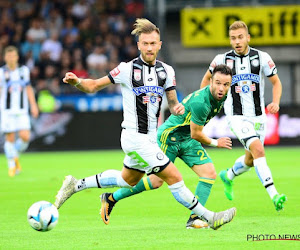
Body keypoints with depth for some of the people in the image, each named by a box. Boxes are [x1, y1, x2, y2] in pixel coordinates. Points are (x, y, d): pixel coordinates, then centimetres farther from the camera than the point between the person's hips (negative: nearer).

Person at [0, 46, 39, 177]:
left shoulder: (24, 70, 7)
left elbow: (28, 88, 16)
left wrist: (33, 105, 12)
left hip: (22, 110, 2)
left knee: (25, 137, -9)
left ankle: (16, 155, 20)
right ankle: (12, 165, 11)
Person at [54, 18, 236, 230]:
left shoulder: (166, 71, 4)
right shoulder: (128, 69, -12)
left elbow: (172, 102, 10)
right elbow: (93, 86, -5)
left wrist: (177, 107, -13)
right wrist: (77, 82, -25)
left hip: (150, 138, 8)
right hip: (135, 137, -8)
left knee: (128, 180, 27)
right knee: (174, 178, -8)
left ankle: (76, 185, 37)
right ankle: (208, 217, 1)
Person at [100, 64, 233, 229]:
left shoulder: (221, 98, -6)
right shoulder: (200, 102, -31)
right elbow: (196, 135, -20)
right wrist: (215, 143, -6)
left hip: (188, 140, 8)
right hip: (169, 136, -8)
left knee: (209, 173, -10)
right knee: (157, 180, -4)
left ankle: (194, 219, -6)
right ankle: (111, 198, 13)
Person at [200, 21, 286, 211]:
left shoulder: (262, 57, -4)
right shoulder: (222, 60, -3)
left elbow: (276, 82, 6)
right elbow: (208, 77, 17)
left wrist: (276, 102, -10)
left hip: (258, 115, 3)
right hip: (237, 116, -3)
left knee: (251, 160, 15)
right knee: (258, 150, -24)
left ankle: (228, 176, 48)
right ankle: (274, 195, -31)